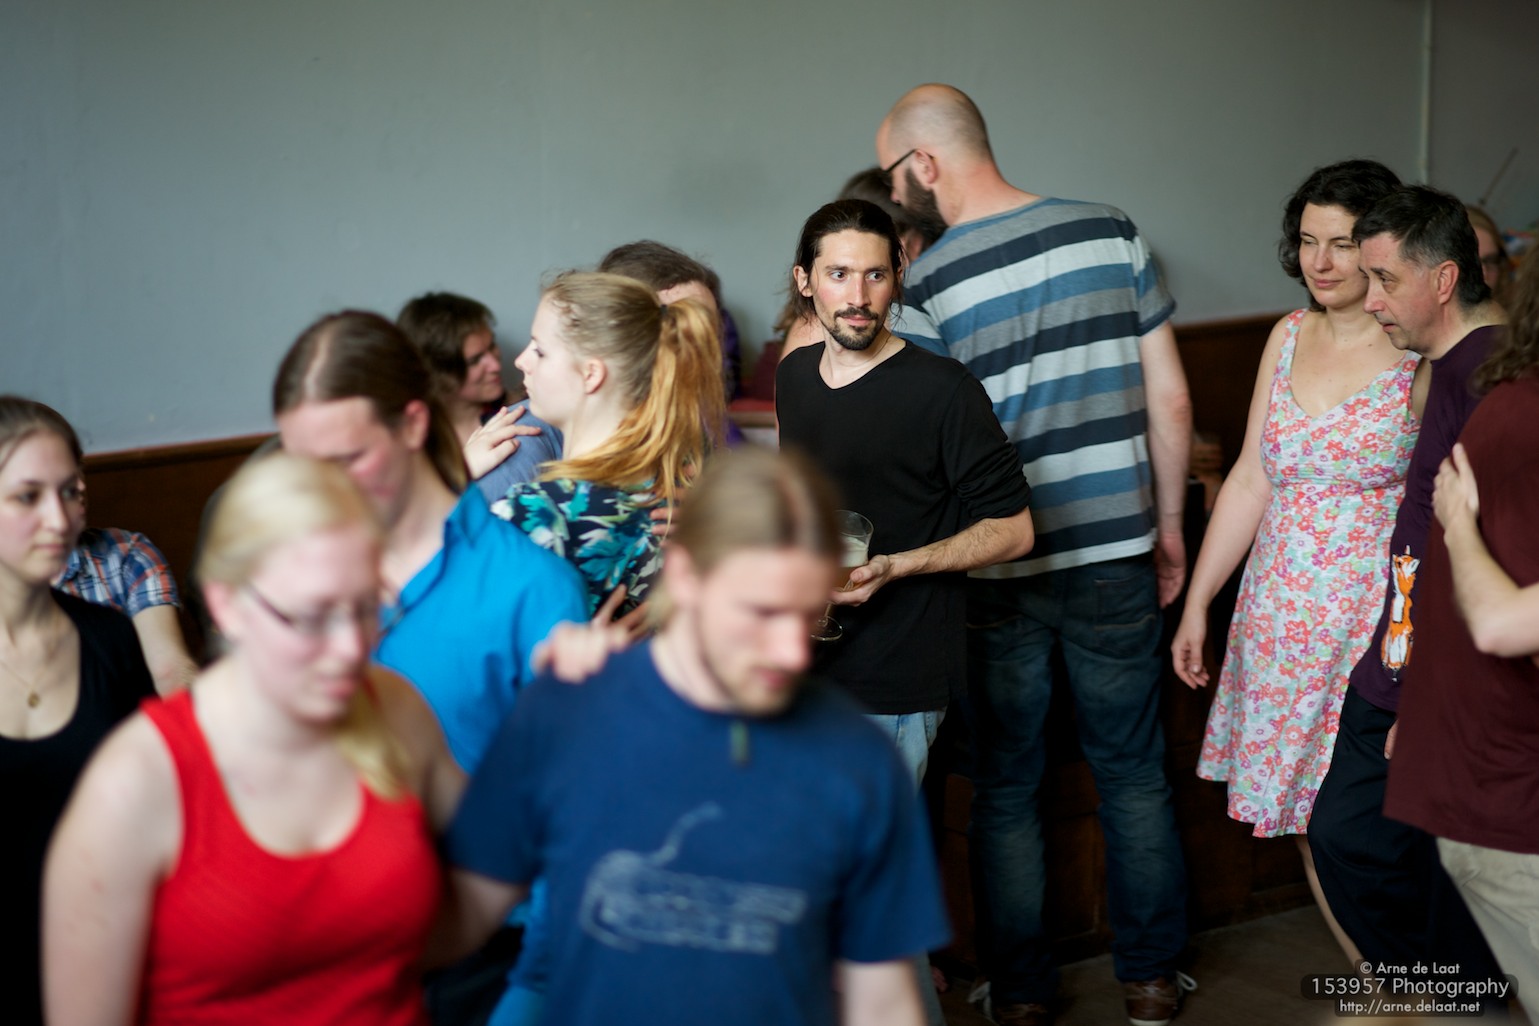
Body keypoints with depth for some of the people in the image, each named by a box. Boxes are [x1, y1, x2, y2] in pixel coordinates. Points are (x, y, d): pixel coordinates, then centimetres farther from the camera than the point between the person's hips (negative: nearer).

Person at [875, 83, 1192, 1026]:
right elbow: (1171, 399, 2)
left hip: (996, 572, -3)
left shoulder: (927, 286, -12)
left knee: (1006, 789, 13)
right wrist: (1168, 524, 12)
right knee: (1134, 772, 17)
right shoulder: (1110, 233, -2)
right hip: (1116, 559, 3)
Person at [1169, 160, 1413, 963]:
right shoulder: (1290, 337, 8)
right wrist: (1196, 603, 13)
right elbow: (1250, 481, 13)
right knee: (1308, 818, 9)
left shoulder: (1426, 352, -8)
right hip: (1283, 616, 5)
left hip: (1380, 618, -5)